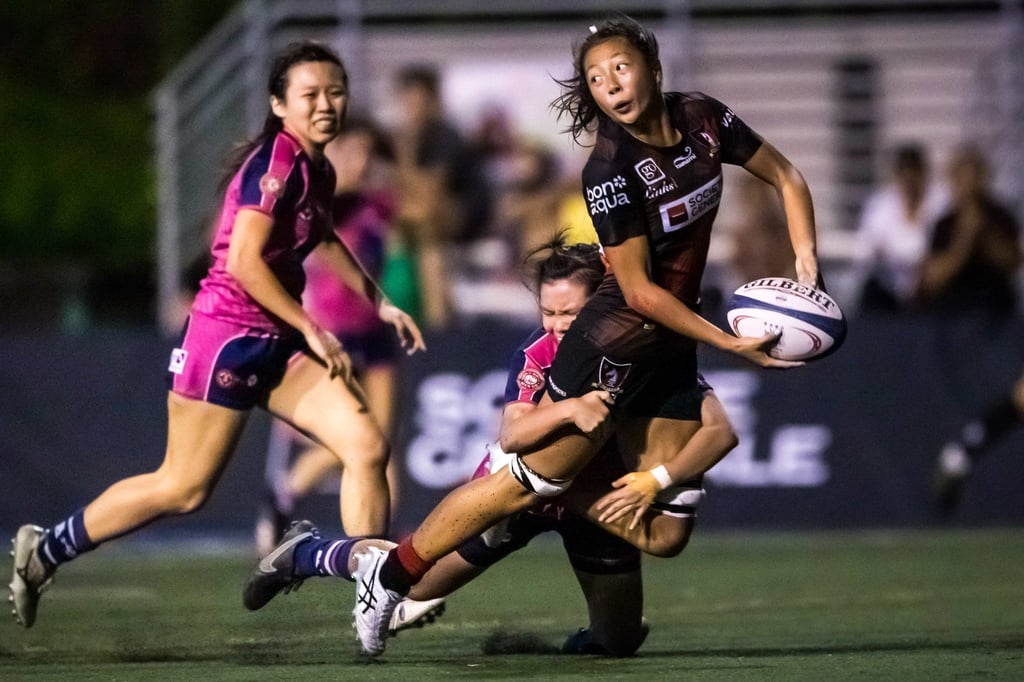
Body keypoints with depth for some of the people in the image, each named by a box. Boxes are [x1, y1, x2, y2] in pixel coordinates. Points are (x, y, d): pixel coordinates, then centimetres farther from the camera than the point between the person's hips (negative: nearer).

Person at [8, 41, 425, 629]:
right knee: (185, 487, -1)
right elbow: (244, 262, -25)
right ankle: (46, 549, 16)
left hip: (279, 341, 8)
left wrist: (379, 301, 32)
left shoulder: (319, 171, 10)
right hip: (228, 334, -8)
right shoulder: (276, 163, -17)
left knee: (368, 447, -8)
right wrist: (311, 329, -20)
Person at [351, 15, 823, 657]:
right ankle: (390, 574, 8)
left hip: (674, 347, 6)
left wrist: (806, 260, -4)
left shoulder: (703, 119, -4)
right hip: (614, 344, -6)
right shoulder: (611, 170, -22)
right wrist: (730, 343, -21)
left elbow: (785, 176, 10)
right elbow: (639, 290, -20)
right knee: (534, 481, -4)